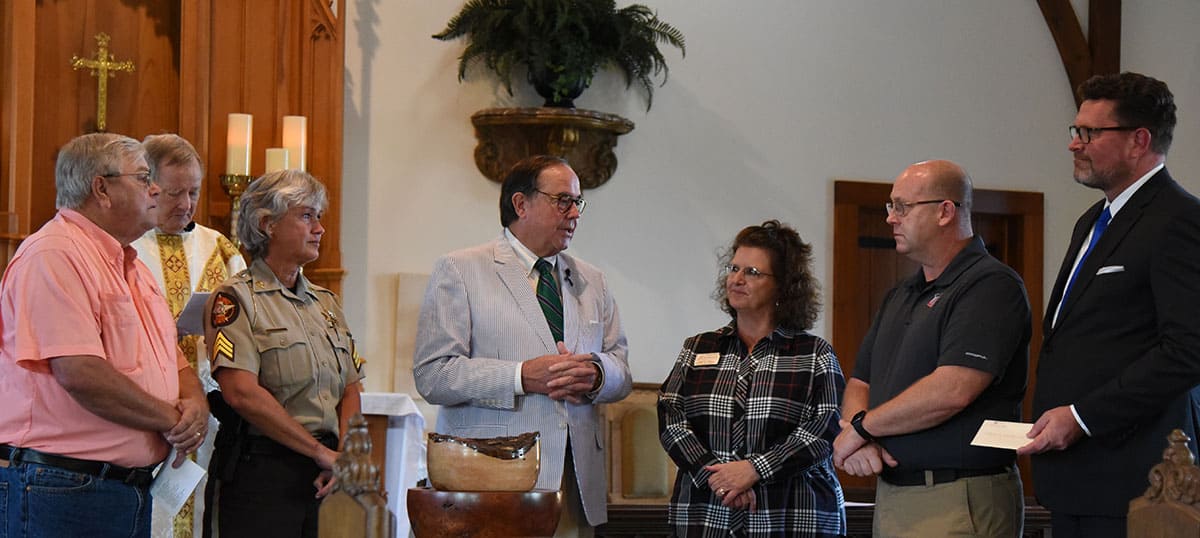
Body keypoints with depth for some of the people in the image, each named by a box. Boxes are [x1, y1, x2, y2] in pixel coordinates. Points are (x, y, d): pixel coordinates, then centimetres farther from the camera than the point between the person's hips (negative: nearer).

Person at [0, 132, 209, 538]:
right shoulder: (53, 257, -13)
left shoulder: (134, 268, 19)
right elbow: (81, 374, -23)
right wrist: (173, 419, -13)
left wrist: (194, 403, -3)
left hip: (134, 488, 9)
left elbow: (174, 360, 22)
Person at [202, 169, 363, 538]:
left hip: (324, 479, 6)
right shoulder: (236, 298, -4)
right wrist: (321, 452, -13)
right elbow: (242, 392, -16)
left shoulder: (326, 303, 17)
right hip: (259, 475, -6)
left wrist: (342, 458, -6)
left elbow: (351, 390, 13)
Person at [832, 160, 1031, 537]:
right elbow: (859, 385, 18)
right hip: (891, 499, 8)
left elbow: (952, 391, -21)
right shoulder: (899, 297, 19)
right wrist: (858, 442, -5)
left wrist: (861, 426, -10)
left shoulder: (991, 286, -10)